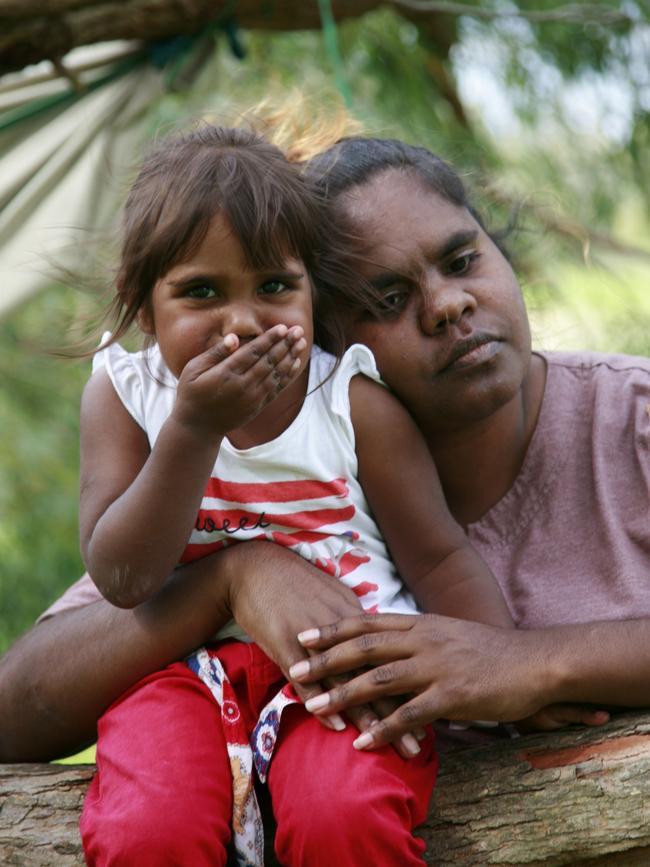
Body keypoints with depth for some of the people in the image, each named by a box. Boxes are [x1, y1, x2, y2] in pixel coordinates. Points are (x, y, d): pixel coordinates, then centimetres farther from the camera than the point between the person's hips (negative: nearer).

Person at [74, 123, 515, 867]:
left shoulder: (356, 404, -1)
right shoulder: (125, 396, 1)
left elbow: (439, 559, 4)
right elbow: (123, 578, -8)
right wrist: (192, 430, -19)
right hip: (187, 662, 1)